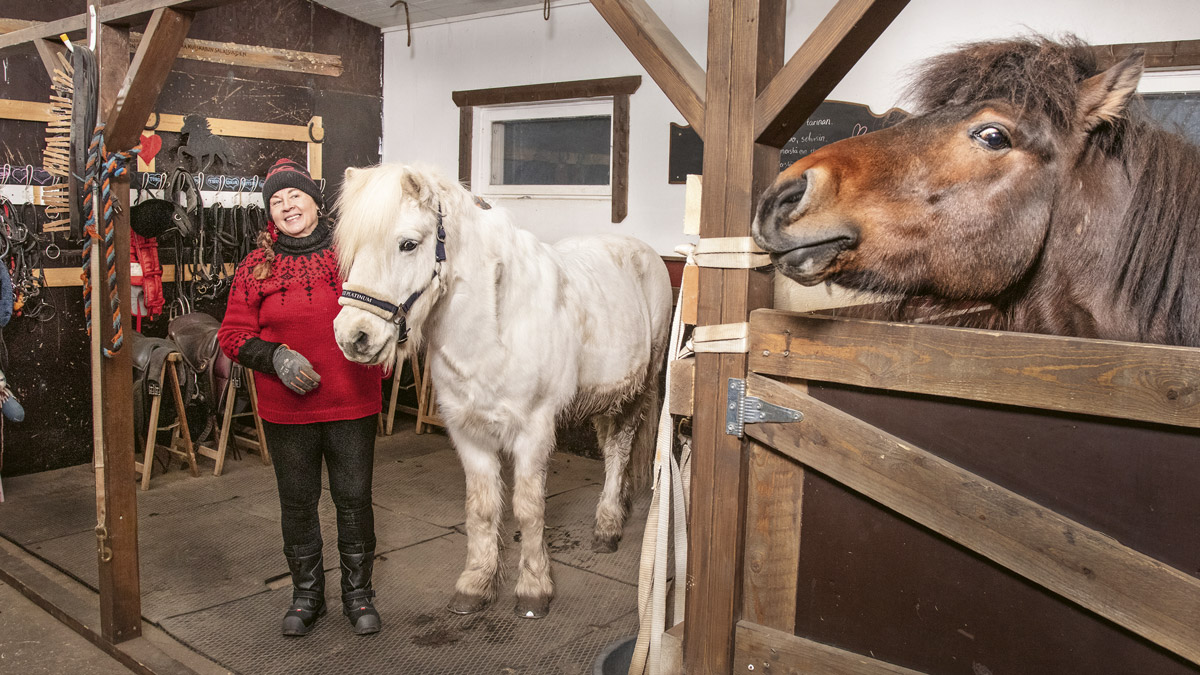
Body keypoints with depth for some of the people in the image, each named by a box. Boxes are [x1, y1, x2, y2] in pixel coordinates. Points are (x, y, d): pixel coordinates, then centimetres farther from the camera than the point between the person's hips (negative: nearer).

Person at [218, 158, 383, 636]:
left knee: (354, 499, 7)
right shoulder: (257, 267, 1)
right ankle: (307, 594, 31)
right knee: (297, 503, 12)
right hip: (286, 411, 1)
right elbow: (233, 336, 0)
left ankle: (358, 593, 26)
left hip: (351, 404, 0)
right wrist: (274, 356, -16)